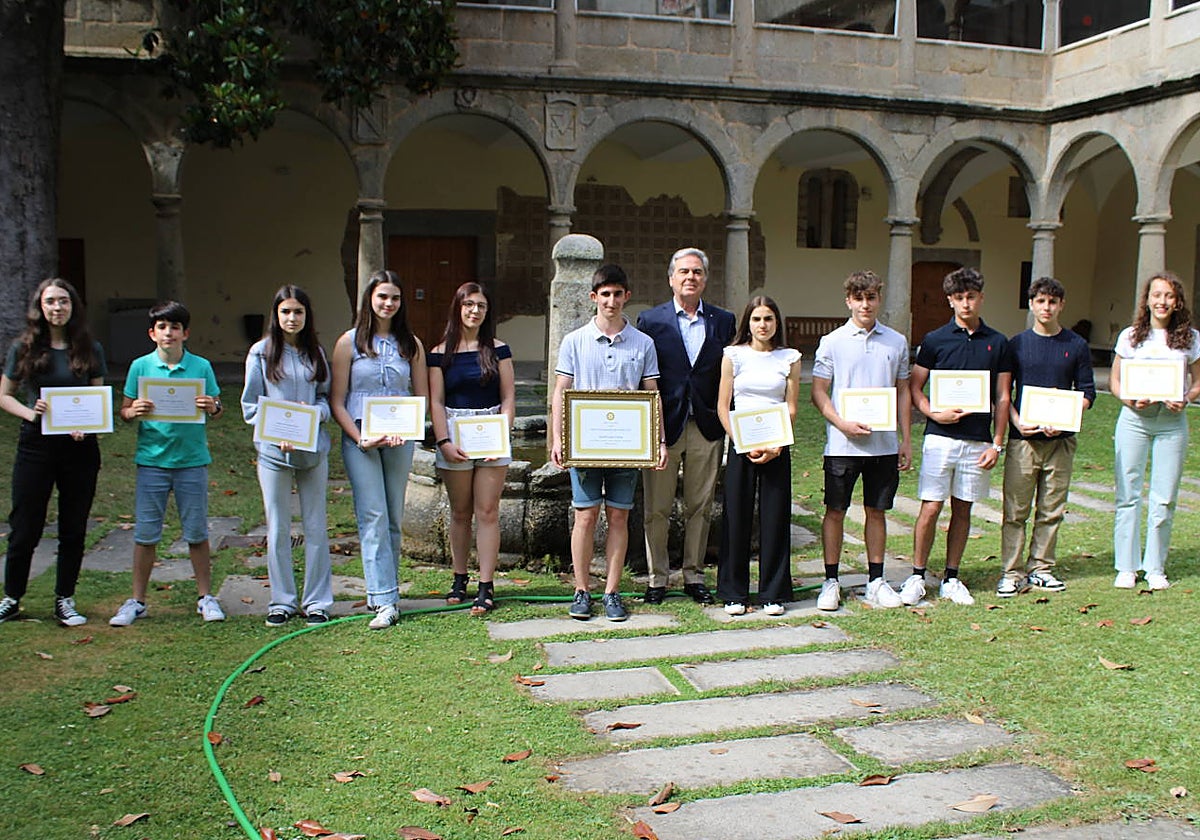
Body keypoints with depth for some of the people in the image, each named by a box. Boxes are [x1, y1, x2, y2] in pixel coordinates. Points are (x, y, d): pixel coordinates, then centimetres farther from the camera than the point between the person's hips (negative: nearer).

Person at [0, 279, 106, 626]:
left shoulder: (90, 350, 3)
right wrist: (29, 413, -12)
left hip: (79, 446, 1)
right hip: (35, 445, -1)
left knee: (73, 529, 8)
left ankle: (65, 600, 21)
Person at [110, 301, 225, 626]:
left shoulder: (201, 366, 2)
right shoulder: (140, 366, 3)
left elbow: (217, 410, 7)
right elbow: (124, 411, 6)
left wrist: (213, 407, -15)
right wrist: (134, 411, -16)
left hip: (192, 459, 0)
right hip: (152, 459, 0)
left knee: (197, 532, 6)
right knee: (145, 533, 5)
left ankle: (206, 597, 18)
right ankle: (136, 601, 17)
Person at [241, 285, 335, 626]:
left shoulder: (315, 353, 9)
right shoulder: (261, 352, 1)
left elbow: (327, 397, 12)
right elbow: (250, 406, 0)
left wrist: (315, 411, -11)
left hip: (314, 448, 2)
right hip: (273, 451, -2)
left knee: (316, 527, 5)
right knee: (278, 530, 4)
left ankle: (317, 602, 14)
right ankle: (282, 602, 16)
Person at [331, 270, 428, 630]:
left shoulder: (410, 344, 10)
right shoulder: (350, 342, 2)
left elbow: (422, 398, 11)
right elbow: (337, 401, 0)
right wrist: (360, 438, -12)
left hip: (400, 439, 3)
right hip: (360, 439, -3)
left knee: (394, 518, 6)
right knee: (373, 516, -9)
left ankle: (387, 590, 17)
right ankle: (385, 600, -10)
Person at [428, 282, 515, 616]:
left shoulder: (497, 350, 5)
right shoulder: (441, 353, 5)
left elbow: (508, 397, 3)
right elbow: (436, 401, 2)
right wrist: (443, 442, -9)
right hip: (455, 436, 1)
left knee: (487, 512, -3)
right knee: (460, 512, 8)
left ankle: (486, 588, 0)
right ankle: (459, 579, 20)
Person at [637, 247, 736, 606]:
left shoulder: (723, 321, 8)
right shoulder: (651, 320, 2)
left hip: (706, 428, 2)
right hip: (664, 426, -2)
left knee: (700, 508, 10)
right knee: (657, 509, 4)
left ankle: (694, 576, 21)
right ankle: (657, 579, 16)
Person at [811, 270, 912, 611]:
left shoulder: (897, 342, 8)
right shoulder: (832, 342, 0)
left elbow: (902, 392, 12)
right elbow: (818, 392, -1)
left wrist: (906, 439, 8)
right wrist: (842, 424, -15)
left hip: (884, 443, 2)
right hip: (842, 443, -2)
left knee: (877, 511, 10)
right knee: (835, 511, 3)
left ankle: (876, 581, 19)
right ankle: (831, 581, 12)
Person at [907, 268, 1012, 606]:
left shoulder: (998, 344, 6)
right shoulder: (935, 340, 1)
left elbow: (1002, 397, 8)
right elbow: (914, 387, 4)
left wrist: (997, 443, 2)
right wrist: (934, 414, -13)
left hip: (978, 441, 2)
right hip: (940, 437, -2)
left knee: (963, 509, 9)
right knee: (931, 508, -3)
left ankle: (951, 579, 18)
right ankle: (917, 576, 8)